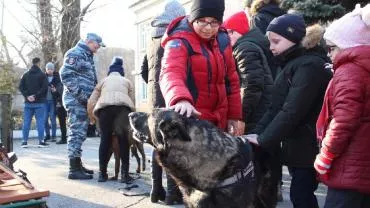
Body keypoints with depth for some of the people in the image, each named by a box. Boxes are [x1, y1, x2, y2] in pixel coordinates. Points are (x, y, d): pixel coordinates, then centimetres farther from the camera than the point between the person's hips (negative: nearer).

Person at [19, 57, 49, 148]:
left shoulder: (25, 75, 10)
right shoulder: (42, 75, -4)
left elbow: (21, 87, 4)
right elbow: (44, 88, -14)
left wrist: (27, 96, -2)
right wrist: (36, 95, -10)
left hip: (28, 102, 4)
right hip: (39, 103, -4)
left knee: (26, 122, 6)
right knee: (40, 121, -1)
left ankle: (25, 141, 6)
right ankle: (41, 141, -2)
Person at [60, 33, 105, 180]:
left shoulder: (87, 56, 21)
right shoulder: (75, 54, -9)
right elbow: (66, 74, -19)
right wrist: (80, 94, -21)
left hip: (83, 100, 10)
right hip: (76, 100, -10)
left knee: (79, 133, 14)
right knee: (77, 133, -9)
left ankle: (77, 165, 23)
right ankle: (74, 170, -6)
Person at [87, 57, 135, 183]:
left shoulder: (103, 81, 33)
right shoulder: (127, 81, 34)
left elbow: (91, 103, 22)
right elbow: (133, 101, 22)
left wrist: (92, 118, 38)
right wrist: (130, 115, 37)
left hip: (105, 107, 0)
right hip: (124, 107, 0)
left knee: (105, 139, 11)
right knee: (123, 140, 8)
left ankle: (102, 173, 13)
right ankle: (125, 174, 6)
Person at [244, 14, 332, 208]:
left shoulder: (309, 65, -17)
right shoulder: (293, 64, 14)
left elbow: (292, 111, -24)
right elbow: (276, 107, 10)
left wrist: (263, 139, -19)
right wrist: (256, 132, -2)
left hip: (308, 147, -9)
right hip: (297, 145, 9)